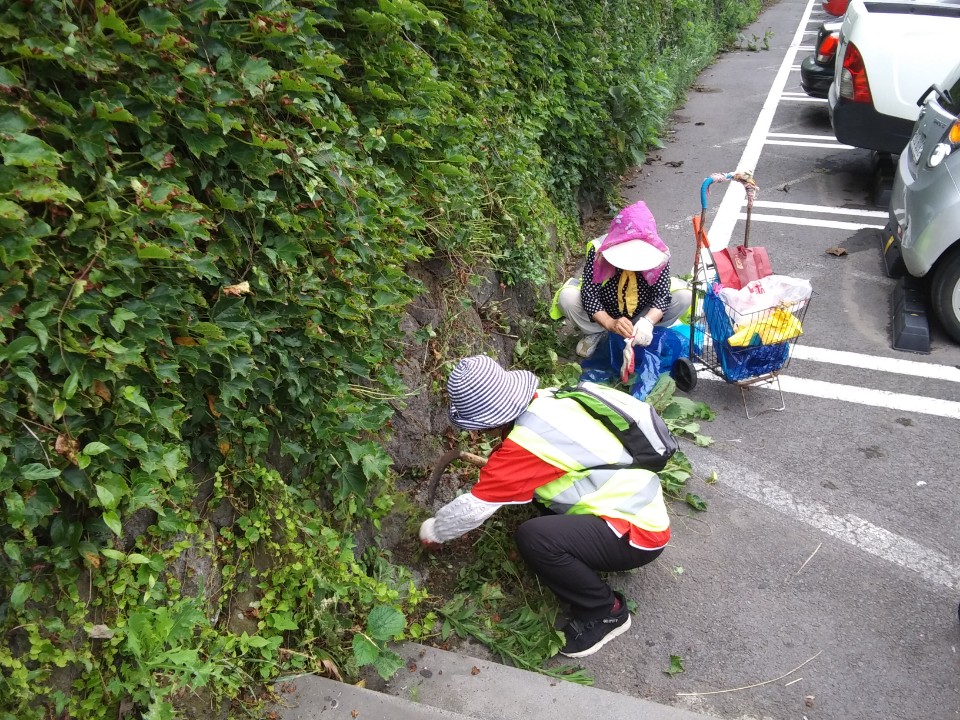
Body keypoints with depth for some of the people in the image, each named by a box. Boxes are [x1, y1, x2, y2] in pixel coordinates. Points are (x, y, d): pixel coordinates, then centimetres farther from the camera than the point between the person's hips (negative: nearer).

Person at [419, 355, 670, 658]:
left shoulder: (527, 441, -27)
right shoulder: (546, 399, -3)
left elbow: (474, 507, -19)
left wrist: (433, 531, -3)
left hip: (638, 533, -9)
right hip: (640, 504, 9)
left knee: (534, 537, -26)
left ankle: (606, 612, -3)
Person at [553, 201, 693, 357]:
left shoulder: (658, 254, -21)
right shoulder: (599, 250, -26)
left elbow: (662, 294, -26)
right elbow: (589, 294, -30)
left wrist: (648, 322, -48)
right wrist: (610, 323, -48)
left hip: (642, 316, 1)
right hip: (604, 317, -1)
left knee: (685, 295, -21)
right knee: (567, 296, -28)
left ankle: (640, 333, -7)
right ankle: (595, 333, -1)